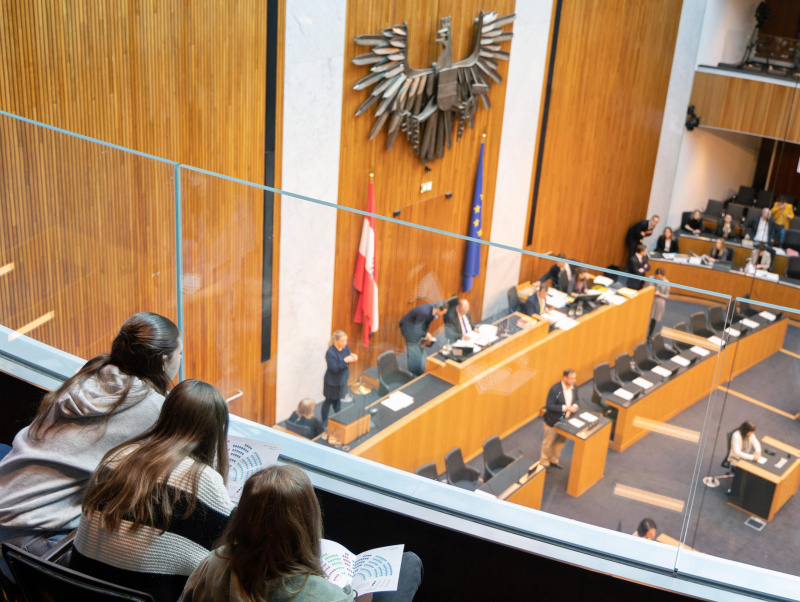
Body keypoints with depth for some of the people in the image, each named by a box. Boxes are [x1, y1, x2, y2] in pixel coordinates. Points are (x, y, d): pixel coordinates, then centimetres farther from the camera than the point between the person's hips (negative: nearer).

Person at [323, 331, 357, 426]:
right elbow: (334, 369, -28)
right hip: (332, 381, -6)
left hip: (342, 379, 6)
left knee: (337, 400, 25)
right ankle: (324, 422, 31)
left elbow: (347, 360, 4)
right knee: (329, 401, 13)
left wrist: (352, 357, -19)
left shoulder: (345, 346, -10)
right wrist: (345, 361, -36)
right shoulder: (330, 353, -31)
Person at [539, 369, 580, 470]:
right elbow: (549, 406, -27)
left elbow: (576, 399, 9)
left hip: (566, 420, 7)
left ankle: (553, 460, 45)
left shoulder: (574, 387, -8)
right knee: (549, 442, 12)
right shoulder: (555, 389, -28)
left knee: (561, 441, 23)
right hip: (553, 421, -7)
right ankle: (544, 463, 33)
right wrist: (565, 408, -32)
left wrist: (575, 406, -15)